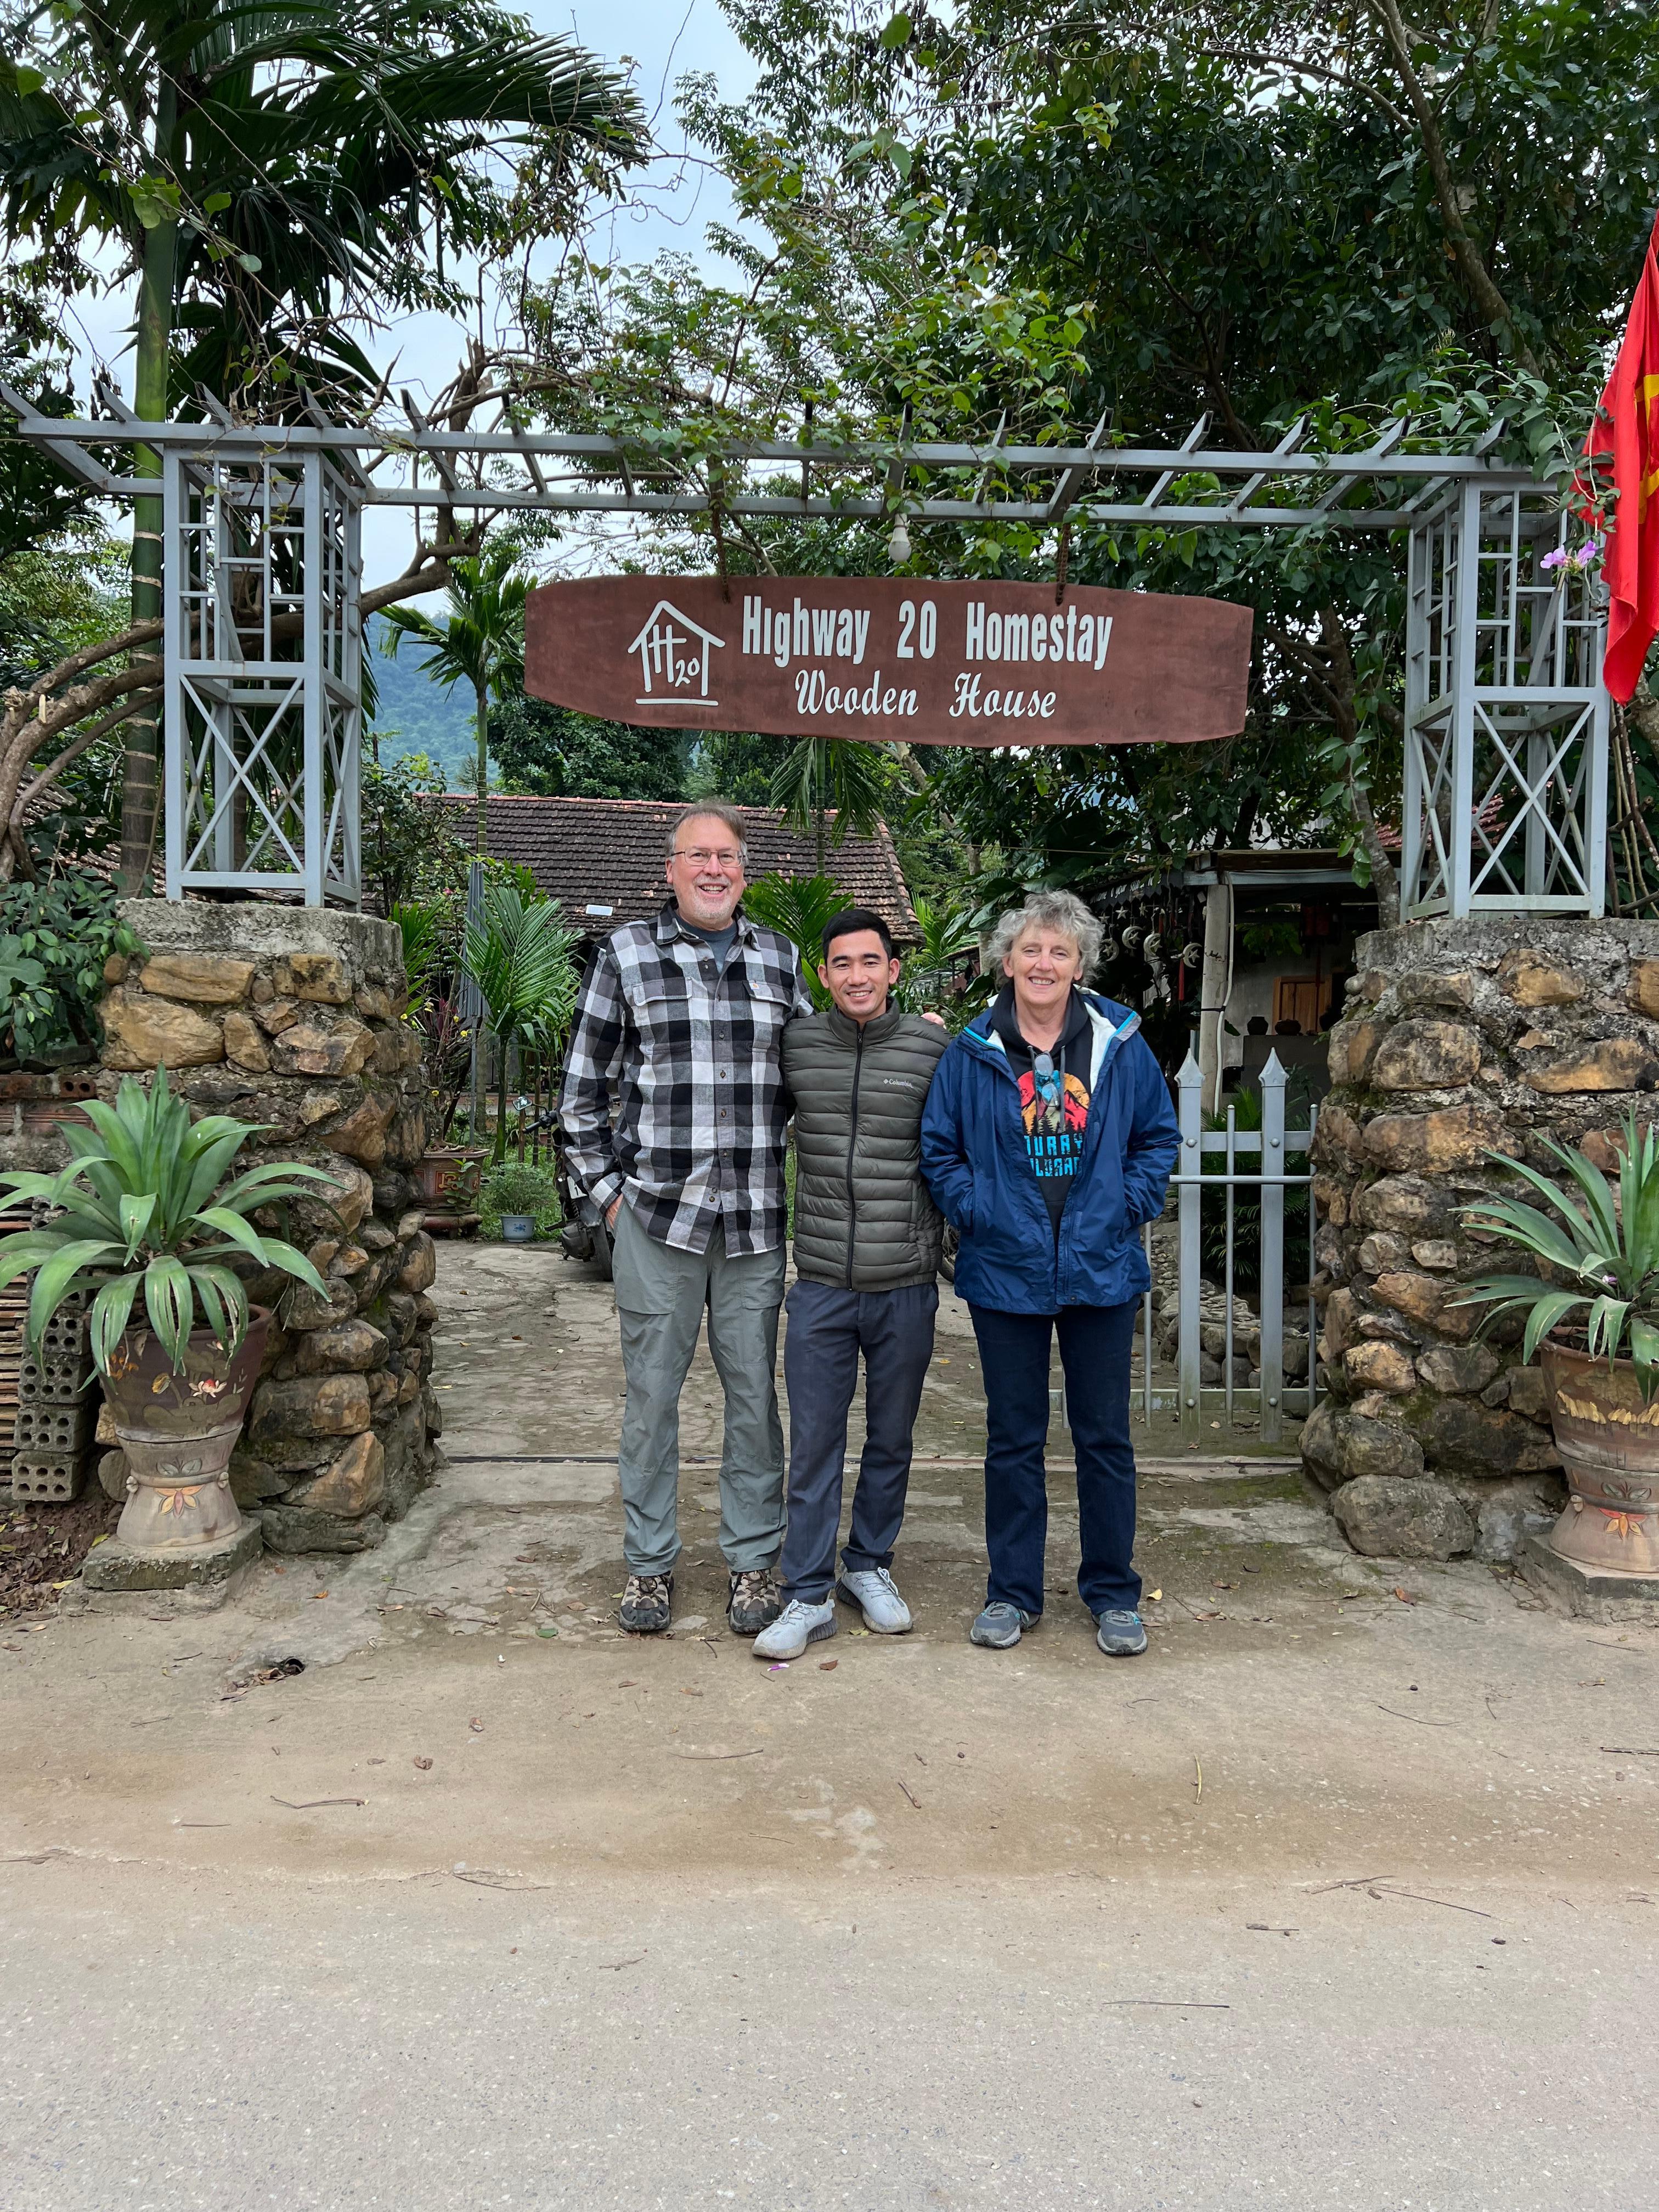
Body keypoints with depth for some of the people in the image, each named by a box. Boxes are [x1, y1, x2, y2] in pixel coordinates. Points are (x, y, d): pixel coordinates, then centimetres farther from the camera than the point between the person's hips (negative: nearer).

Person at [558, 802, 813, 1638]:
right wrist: (609, 1187, 1)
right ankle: (649, 1563, 21)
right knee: (651, 1393, 7)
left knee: (755, 1394, 8)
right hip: (654, 1218, -2)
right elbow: (582, 1089, 6)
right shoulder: (625, 953, 3)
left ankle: (753, 1561, 22)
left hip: (754, 1221, 2)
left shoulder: (780, 959, 10)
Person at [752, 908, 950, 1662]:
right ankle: (809, 1595, 14)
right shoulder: (795, 1046, 1)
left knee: (890, 1442, 14)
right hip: (821, 1287, 0)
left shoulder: (933, 1048, -3)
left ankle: (869, 1566, 32)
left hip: (906, 1289, 0)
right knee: (814, 1445, 3)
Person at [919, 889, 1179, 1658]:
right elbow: (938, 1149, 5)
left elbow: (1159, 1137, 9)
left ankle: (1113, 1594, 24)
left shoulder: (1120, 1045, 1)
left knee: (1105, 1435, 9)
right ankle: (1012, 1592, 23)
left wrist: (1129, 1206, -2)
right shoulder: (972, 1054, 0)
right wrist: (976, 1212, -6)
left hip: (1102, 1270, 1)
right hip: (1005, 1273, 0)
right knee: (1013, 1437, 10)